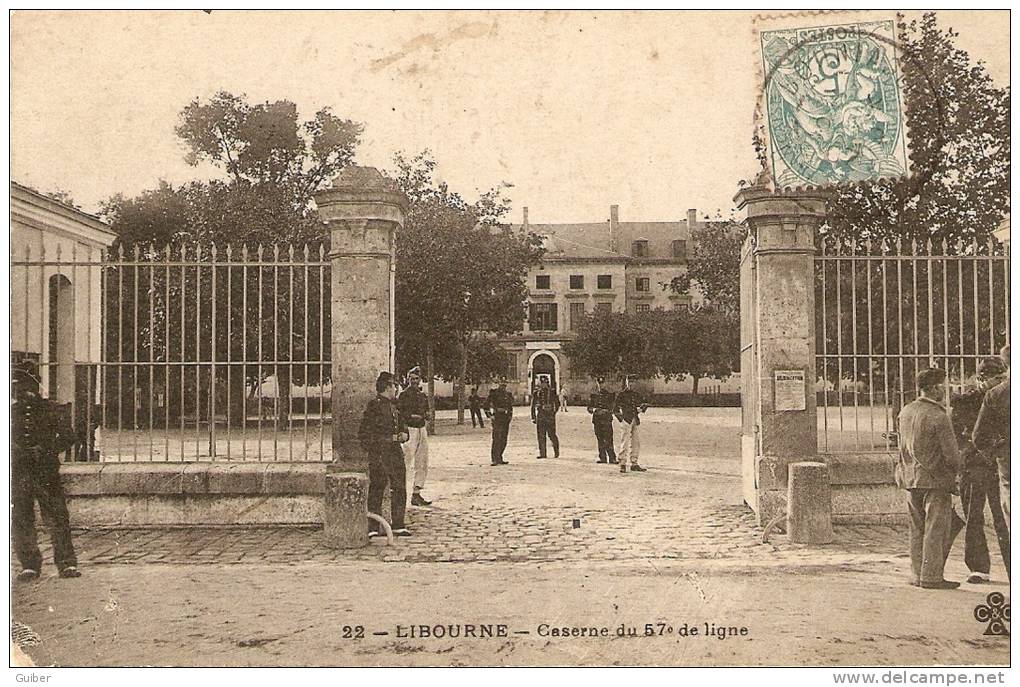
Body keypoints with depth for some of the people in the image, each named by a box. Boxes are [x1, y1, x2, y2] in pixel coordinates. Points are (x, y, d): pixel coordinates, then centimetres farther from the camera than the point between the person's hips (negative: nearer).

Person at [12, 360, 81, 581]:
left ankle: (67, 563, -3)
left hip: (47, 471, -2)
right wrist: (15, 451, -7)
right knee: (20, 521, 1)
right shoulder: (11, 411, 11)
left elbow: (68, 436, 3)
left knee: (57, 517, -7)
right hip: (17, 473, 3)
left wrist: (45, 449, -11)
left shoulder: (49, 409, 5)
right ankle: (29, 565, 9)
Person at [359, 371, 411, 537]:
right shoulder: (374, 405, -9)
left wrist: (404, 434, 6)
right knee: (376, 489, -3)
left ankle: (398, 525, 19)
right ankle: (373, 527, 2)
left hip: (395, 452, 8)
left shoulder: (393, 405, 17)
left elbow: (401, 426, 29)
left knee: (399, 488, 10)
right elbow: (364, 433, -13)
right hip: (379, 455, -8)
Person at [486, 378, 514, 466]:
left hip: (506, 419, 7)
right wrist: (490, 415, -10)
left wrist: (510, 415, 15)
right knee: (497, 439, -13)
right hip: (497, 418, -7)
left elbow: (510, 406, 27)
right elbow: (486, 405, -5)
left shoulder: (507, 394, 15)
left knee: (504, 440, 10)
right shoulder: (494, 393, -4)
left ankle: (499, 458, 19)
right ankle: (495, 460, -15)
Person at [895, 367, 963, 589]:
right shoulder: (939, 416, -16)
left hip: (910, 477, 7)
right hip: (935, 479, -7)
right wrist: (957, 467, 4)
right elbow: (951, 454, -15)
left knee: (917, 528, 14)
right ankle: (931, 577, 2)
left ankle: (917, 574, 18)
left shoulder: (905, 411, 6)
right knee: (936, 528, 0)